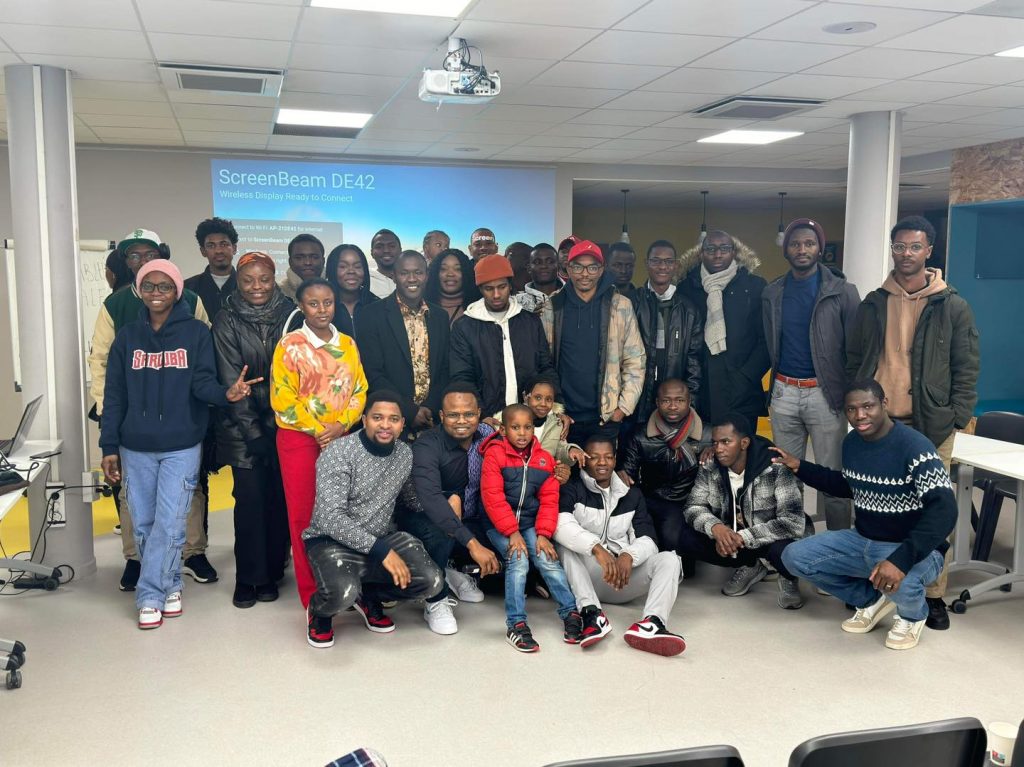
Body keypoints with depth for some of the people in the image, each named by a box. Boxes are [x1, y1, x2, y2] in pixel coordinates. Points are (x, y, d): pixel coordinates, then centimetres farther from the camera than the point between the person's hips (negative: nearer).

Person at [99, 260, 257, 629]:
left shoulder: (196, 332, -2)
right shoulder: (127, 336, 5)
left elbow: (203, 382, -9)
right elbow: (114, 395, 5)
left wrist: (226, 393, -32)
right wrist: (109, 446, 2)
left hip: (181, 446, -3)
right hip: (136, 447, 3)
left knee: (169, 523, -4)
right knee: (144, 525, 8)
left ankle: (150, 596, 8)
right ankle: (169, 585, 25)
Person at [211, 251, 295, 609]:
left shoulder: (289, 314, 1)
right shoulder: (227, 321, -2)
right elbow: (231, 380, -6)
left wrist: (277, 423, -5)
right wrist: (252, 430, -10)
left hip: (283, 423, 1)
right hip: (243, 426, -1)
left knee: (280, 498, 2)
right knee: (250, 498, -4)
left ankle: (271, 573, 16)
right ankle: (247, 578, 8)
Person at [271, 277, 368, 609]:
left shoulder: (348, 344, 8)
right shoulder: (290, 344, -4)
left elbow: (359, 391, 7)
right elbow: (283, 398, -8)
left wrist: (341, 426, -9)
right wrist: (317, 431, -11)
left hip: (339, 437, 4)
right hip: (299, 437, -3)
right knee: (303, 514, 0)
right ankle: (311, 596, 9)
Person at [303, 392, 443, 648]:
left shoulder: (405, 454, 2)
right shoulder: (338, 453, -18)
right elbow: (330, 517, -26)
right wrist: (380, 550, -32)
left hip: (382, 537, 6)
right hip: (331, 540, -5)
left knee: (431, 581, -18)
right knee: (342, 592, -36)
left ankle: (368, 596, 12)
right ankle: (318, 610, 4)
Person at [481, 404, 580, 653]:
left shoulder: (544, 459, 3)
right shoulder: (494, 454, -10)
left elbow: (549, 499, 1)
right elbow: (493, 497, -15)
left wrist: (543, 534, -10)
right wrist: (512, 532, -20)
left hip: (529, 523, 3)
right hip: (500, 525, -3)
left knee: (547, 559, -15)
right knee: (518, 561, -22)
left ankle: (571, 614, -4)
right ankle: (516, 624, -17)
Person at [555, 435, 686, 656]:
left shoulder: (632, 494, 16)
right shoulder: (573, 489, 2)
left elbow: (646, 538, 2)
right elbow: (561, 525, -20)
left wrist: (628, 556, -22)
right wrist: (597, 548, -36)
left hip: (624, 577, 3)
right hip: (587, 576, -3)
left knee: (669, 559, -19)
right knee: (566, 545, -28)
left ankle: (651, 623, -47)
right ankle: (592, 613, -43)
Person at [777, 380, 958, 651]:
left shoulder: (915, 447, -24)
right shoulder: (851, 443, 0)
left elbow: (944, 512, -33)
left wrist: (901, 559, -44)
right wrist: (801, 468, 11)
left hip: (912, 549, -7)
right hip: (862, 541, 7)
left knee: (900, 581, -40)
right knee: (794, 557, -6)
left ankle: (913, 615, 2)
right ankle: (872, 599, 13)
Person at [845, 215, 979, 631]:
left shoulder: (952, 306, 1)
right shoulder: (873, 304, 8)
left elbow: (967, 368, 1)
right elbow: (854, 360, 13)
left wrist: (957, 418, -6)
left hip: (930, 425, -2)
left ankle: (934, 595, 11)